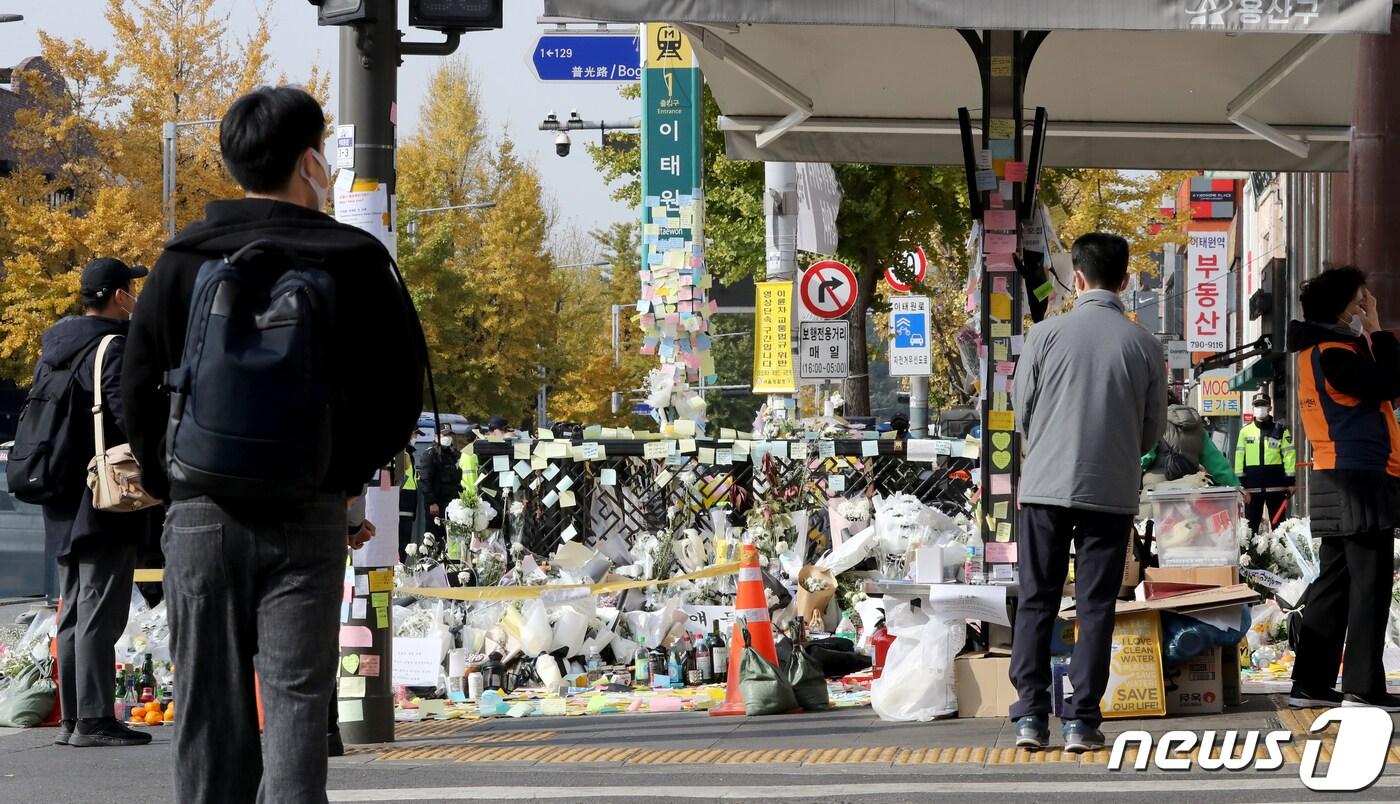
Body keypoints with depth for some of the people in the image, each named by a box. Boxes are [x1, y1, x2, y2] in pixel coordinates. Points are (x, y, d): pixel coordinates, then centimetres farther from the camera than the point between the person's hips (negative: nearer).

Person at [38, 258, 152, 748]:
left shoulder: (53, 351, 14)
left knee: (74, 613, 13)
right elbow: (129, 416, -23)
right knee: (100, 613, -9)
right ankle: (95, 721, -11)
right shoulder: (112, 348, -13)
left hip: (65, 507, 9)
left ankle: (71, 719, 14)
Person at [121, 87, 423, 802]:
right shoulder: (354, 262, 0)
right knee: (296, 699, -1)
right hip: (310, 519, -1)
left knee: (210, 710, 6)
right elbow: (399, 394, 2)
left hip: (201, 518, 1)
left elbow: (140, 395, 3)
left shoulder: (182, 261, 2)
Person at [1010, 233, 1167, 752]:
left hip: (1045, 485, 0)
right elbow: (1154, 428, 5)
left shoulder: (1047, 334, -5)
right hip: (1113, 492, 0)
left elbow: (1022, 411, 3)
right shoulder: (1143, 345, -2)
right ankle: (1082, 721, 2)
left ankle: (1031, 715, 1)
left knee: (1036, 602, 7)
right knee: (1096, 607, 5)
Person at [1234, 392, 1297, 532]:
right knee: (1251, 526, 4)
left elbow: (1289, 455, -1)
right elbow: (1240, 458, 5)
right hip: (1252, 487, 1)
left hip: (1276, 487, -1)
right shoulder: (1245, 431, 8)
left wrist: (1290, 481, -7)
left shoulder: (1280, 430, 4)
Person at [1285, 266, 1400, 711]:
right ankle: (1363, 686, -8)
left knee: (1336, 582, 12)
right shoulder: (1333, 354, -14)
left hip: (1342, 478, 11)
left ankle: (1311, 683, 13)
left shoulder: (1330, 350, 18)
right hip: (1360, 478, -11)